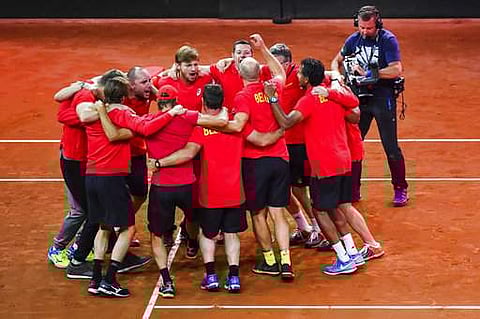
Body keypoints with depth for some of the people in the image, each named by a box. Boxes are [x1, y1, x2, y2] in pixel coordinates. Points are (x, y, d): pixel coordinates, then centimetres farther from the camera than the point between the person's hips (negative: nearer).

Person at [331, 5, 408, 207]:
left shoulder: (388, 40, -11)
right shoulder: (353, 40, 5)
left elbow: (396, 70, -21)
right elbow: (337, 61, 19)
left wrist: (369, 73, -24)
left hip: (383, 98, -5)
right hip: (360, 97, 5)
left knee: (391, 147, -2)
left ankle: (400, 190, 11)